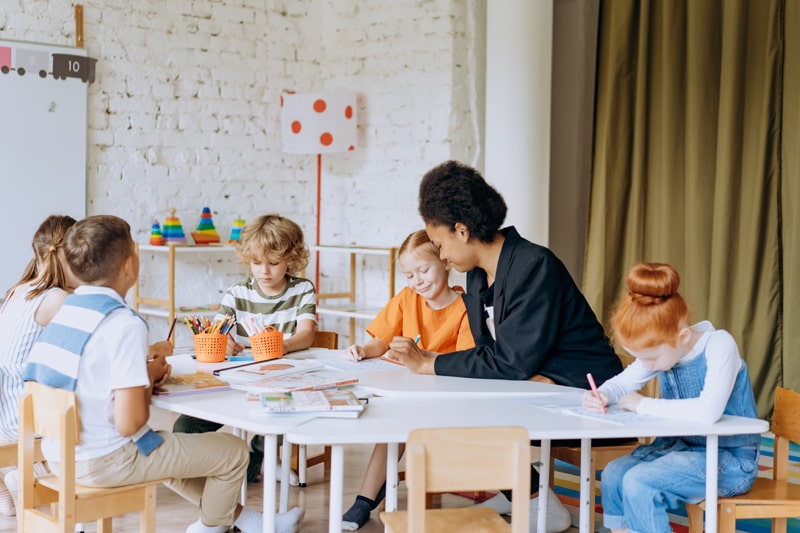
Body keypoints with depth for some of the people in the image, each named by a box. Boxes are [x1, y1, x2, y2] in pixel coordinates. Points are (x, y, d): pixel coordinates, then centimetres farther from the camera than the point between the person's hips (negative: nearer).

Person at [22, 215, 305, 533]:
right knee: (233, 452, 8)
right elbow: (129, 423, -25)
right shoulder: (125, 325, -22)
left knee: (170, 449, 34)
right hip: (103, 462, -9)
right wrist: (149, 378, -7)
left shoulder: (66, 310, 3)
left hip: (59, 455, 9)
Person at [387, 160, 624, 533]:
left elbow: (511, 362, -26)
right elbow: (490, 354, 7)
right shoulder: (478, 275, 6)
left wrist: (428, 364, -19)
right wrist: (422, 359, -6)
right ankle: (511, 492, 9)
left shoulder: (534, 266, -21)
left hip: (584, 389, -9)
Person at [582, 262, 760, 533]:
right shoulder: (660, 348, -4)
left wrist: (644, 405, -27)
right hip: (681, 446, 7)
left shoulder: (719, 344, -23)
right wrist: (603, 395, -13)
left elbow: (709, 411, -38)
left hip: (729, 460, -7)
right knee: (613, 475, -8)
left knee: (638, 482, -22)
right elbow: (624, 381, 11)